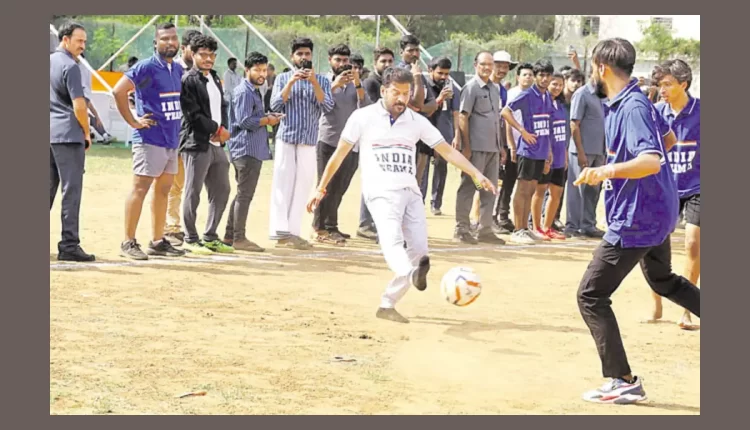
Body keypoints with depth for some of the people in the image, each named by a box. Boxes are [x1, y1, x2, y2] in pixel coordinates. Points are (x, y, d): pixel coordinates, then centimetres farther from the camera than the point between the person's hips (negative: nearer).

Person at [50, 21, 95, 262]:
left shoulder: (49, 62, 15)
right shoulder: (70, 66, -11)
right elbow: (79, 106, -16)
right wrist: (87, 133, -2)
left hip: (48, 134, 8)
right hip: (68, 134, -8)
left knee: (47, 188, 13)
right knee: (71, 190, -5)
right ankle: (69, 245, -6)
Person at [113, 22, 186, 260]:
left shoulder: (178, 69, 12)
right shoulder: (146, 67, -12)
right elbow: (119, 90, -19)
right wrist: (133, 121, -17)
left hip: (171, 140, 8)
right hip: (150, 139, -8)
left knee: (163, 189, 12)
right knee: (140, 188, -7)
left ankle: (157, 242, 19)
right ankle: (128, 242, -3)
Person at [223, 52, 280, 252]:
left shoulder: (254, 91, 20)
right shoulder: (244, 92, -13)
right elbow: (245, 121, -21)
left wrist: (268, 117, 6)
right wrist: (268, 120, -10)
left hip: (254, 150, 11)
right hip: (247, 150, -11)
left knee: (242, 194, 15)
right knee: (244, 194, -7)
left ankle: (230, 235, 21)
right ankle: (239, 238, -4)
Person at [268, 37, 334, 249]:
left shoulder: (322, 80, 9)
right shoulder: (283, 78, 7)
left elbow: (327, 106, -5)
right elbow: (275, 106, -4)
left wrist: (314, 82, -13)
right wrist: (291, 83, -12)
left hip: (309, 140, 2)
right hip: (286, 138, -2)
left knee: (303, 186, 1)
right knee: (283, 184, -6)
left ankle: (293, 232, 4)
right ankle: (280, 231, -7)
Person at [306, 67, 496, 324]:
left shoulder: (417, 121, 12)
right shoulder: (363, 117, 3)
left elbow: (447, 151, 9)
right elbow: (340, 154, 8)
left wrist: (476, 174, -3)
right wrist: (321, 189, 9)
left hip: (410, 192, 5)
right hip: (381, 191, -5)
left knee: (419, 250, -5)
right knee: (392, 241, -29)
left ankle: (387, 305, 7)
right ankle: (412, 274, -60)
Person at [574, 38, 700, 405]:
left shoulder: (632, 107, -23)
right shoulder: (632, 102, 7)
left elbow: (652, 161, -36)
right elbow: (665, 138, 25)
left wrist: (608, 171, -51)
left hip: (636, 220, -11)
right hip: (656, 213, 11)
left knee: (591, 296, -5)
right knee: (663, 281, 32)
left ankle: (623, 382, -4)